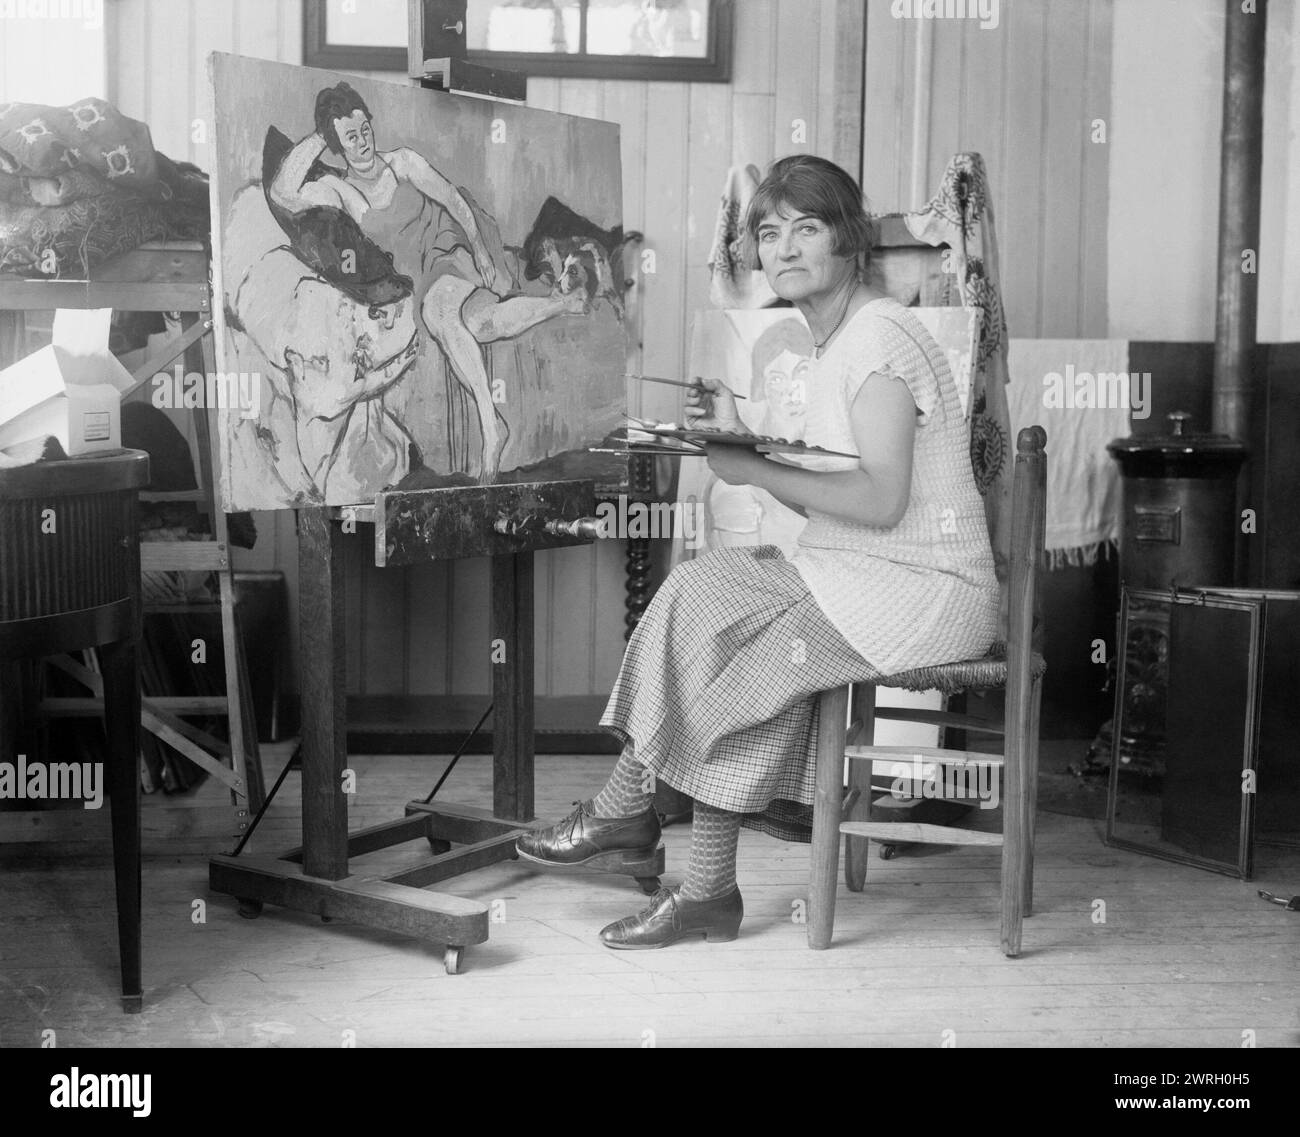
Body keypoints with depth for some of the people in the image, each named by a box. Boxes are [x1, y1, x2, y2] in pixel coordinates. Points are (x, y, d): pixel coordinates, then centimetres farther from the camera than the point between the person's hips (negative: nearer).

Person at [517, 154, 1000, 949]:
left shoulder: (878, 336, -14)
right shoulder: (833, 344, 17)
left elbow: (879, 499, -23)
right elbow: (824, 500, 13)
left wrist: (755, 469, -16)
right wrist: (741, 436, 1)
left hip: (926, 589, -9)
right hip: (860, 576, 9)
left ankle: (623, 809, 4)